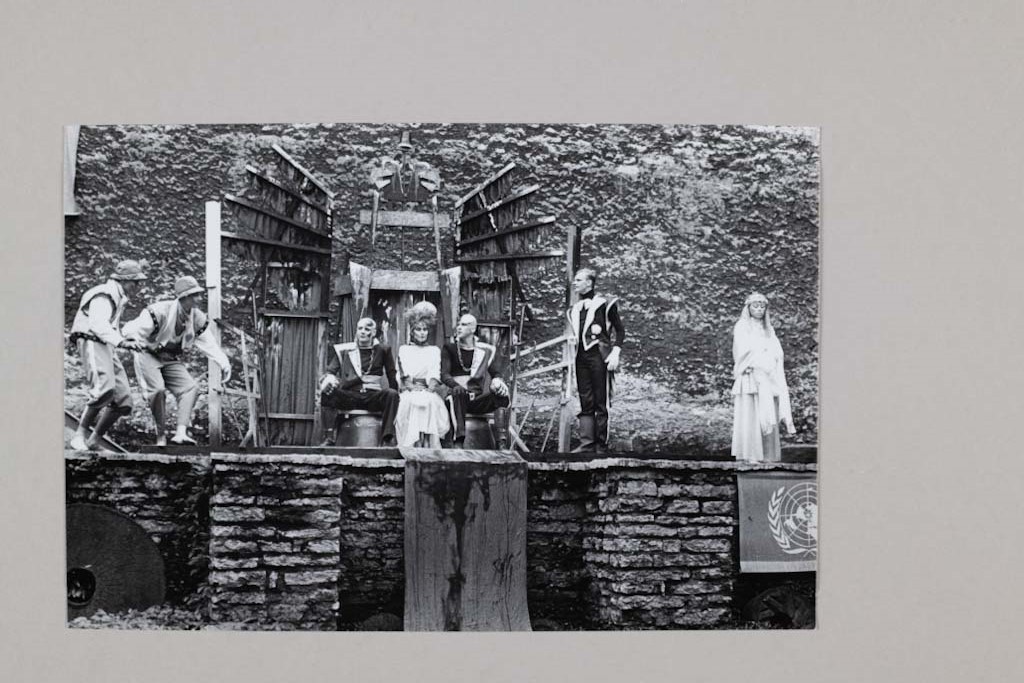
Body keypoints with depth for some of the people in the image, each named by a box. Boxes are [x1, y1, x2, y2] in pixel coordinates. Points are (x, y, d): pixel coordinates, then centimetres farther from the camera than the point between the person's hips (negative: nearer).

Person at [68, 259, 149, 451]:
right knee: (105, 388, -31)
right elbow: (98, 324, -27)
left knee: (123, 399, 0)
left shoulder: (119, 298, 25)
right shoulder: (105, 295, -8)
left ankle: (95, 440, 8)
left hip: (106, 348, 10)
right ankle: (80, 434, -22)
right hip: (92, 343, -10)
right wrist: (121, 342, -41)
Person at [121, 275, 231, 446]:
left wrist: (224, 363, -5)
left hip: (171, 361, 6)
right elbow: (134, 331, -25)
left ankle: (181, 433, -21)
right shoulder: (159, 312, -25)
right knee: (158, 389, -28)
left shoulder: (197, 318, -4)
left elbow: (209, 343, 4)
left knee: (191, 388, -15)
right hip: (148, 355, -6)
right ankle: (161, 436, -13)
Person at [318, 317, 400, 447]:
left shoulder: (382, 350, 12)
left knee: (391, 393, -31)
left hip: (373, 397, -1)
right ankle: (329, 437, -26)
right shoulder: (344, 350, 15)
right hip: (349, 396, 1)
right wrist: (329, 379, -16)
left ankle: (387, 439, -33)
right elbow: (329, 372, 9)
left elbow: (393, 379, 10)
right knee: (327, 391, -27)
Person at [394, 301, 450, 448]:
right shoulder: (404, 349, 18)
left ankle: (429, 446, -39)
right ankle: (411, 450, -39)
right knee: (412, 401, -34)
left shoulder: (435, 350, 19)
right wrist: (414, 389, -15)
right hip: (409, 392, 0)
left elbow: (435, 375, 5)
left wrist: (429, 390, -15)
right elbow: (404, 375, 4)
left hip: (429, 393, 0)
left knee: (430, 402, -34)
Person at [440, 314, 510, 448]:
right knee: (458, 392, -37)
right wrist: (456, 385, -25)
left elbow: (496, 373, 8)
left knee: (502, 393, -26)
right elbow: (444, 374, -2)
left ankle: (501, 441, -36)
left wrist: (497, 381, -18)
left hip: (479, 400, 2)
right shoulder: (449, 348, 10)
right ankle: (459, 441, -48)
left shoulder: (485, 350, 14)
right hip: (458, 397, -2)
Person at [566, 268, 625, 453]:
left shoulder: (605, 305, -2)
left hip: (599, 356, -6)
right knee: (585, 403, 5)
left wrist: (615, 353, -10)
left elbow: (620, 331, -1)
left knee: (601, 403, -2)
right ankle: (586, 443, 6)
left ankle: (602, 445, 2)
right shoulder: (574, 309, 16)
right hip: (581, 358, 6)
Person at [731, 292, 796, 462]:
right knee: (750, 414, -10)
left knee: (768, 415, -2)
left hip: (768, 378, 5)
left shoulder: (769, 329, 21)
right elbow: (743, 350, -6)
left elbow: (777, 352, 13)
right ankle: (750, 455, -11)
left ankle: (769, 455, -1)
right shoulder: (742, 327, 6)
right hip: (750, 376, -5)